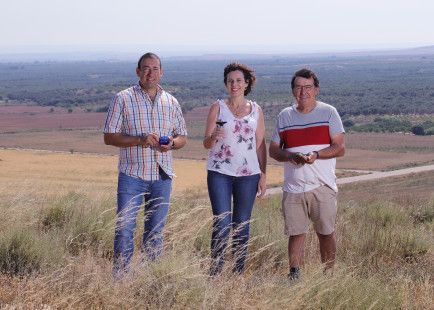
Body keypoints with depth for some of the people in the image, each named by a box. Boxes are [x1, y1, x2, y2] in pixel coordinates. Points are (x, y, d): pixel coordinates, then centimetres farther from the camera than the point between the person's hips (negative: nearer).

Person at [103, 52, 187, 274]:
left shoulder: (171, 102, 9)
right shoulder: (123, 99, -2)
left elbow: (182, 137, 15)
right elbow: (109, 137, -5)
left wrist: (172, 143, -9)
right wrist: (140, 140, -19)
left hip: (162, 175, 4)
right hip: (132, 175, -4)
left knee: (155, 231, 10)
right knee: (125, 229, -7)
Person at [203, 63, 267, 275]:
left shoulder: (256, 110, 8)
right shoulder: (218, 107, 2)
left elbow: (261, 144, 11)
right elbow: (206, 143, 1)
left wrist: (263, 175, 6)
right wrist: (214, 137, -22)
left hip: (248, 174, 2)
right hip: (220, 172, -2)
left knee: (242, 224, 6)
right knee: (222, 223, -9)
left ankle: (239, 272, 13)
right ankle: (215, 272, -3)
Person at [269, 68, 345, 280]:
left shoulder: (329, 113, 3)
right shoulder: (285, 116, 12)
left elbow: (340, 148, -2)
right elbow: (273, 150, 13)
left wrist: (315, 155, -19)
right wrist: (290, 155, -9)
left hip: (322, 185, -2)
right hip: (293, 187, 2)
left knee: (326, 233, 2)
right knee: (295, 233, 0)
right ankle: (294, 276, 4)